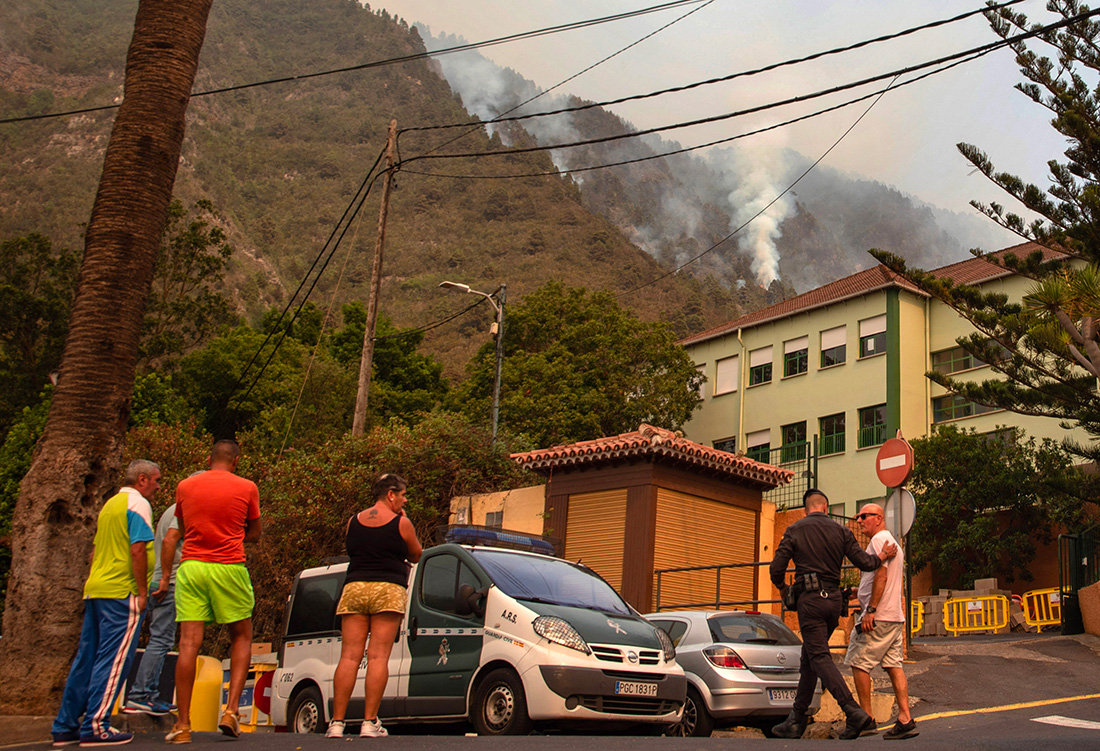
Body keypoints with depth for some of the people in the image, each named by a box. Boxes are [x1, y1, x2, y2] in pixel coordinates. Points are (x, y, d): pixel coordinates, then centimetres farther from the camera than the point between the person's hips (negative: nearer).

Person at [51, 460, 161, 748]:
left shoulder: (110, 504, 21)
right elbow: (138, 550, -17)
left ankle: (66, 726, 15)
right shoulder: (138, 504, -8)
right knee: (113, 660, -5)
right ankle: (95, 727, -5)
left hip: (95, 589, 9)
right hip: (122, 593, -9)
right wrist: (142, 592, -14)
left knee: (86, 659, 11)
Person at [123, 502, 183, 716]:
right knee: (161, 640, -10)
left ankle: (150, 695, 12)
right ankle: (138, 696, -11)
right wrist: (166, 578, -21)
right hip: (169, 585, -10)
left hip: (157, 583, 10)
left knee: (159, 640, 11)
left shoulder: (172, 511, 21)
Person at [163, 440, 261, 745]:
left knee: (189, 644, 0)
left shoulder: (185, 486, 10)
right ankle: (231, 710, 1)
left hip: (191, 567, 2)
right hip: (229, 568, -2)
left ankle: (183, 725, 0)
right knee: (241, 638, 13)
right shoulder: (246, 488, 2)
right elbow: (254, 533, 12)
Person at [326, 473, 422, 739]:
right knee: (378, 657, -4)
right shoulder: (401, 523, 0)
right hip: (388, 590, -4)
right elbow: (416, 555, 13)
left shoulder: (353, 522, 12)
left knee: (349, 656, 1)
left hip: (354, 588, 4)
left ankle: (337, 722, -3)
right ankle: (369, 722, -7)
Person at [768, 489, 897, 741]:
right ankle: (796, 720, 16)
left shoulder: (795, 531, 0)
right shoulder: (841, 531, 8)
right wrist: (882, 556, 21)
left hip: (810, 599, -5)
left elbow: (776, 569, -4)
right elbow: (864, 562, 1)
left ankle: (854, 712, -22)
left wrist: (783, 589, 16)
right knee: (809, 657, 13)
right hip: (834, 599, 5)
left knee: (819, 657, -7)